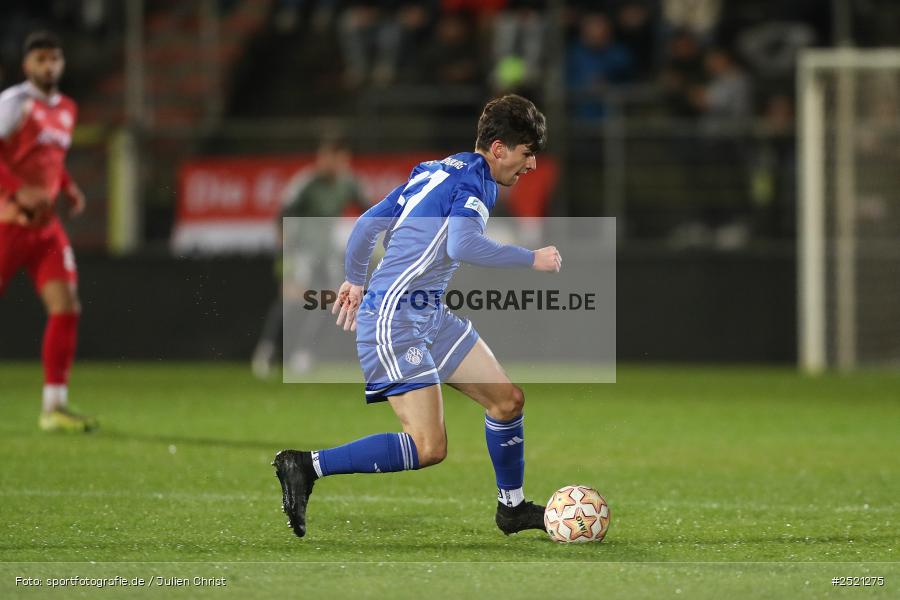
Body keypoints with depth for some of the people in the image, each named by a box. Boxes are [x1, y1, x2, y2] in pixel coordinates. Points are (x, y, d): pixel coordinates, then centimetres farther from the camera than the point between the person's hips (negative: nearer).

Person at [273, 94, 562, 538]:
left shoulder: (436, 171, 15)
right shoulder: (474, 180, -12)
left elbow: (369, 222, 18)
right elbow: (462, 246, -30)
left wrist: (355, 280, 32)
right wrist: (532, 259, -18)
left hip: (431, 315, 11)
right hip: (394, 320, -11)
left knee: (507, 400, 11)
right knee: (428, 448, -15)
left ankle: (512, 507, 25)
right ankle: (306, 468, -9)